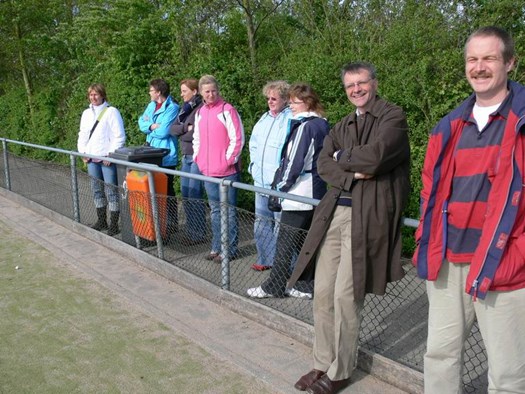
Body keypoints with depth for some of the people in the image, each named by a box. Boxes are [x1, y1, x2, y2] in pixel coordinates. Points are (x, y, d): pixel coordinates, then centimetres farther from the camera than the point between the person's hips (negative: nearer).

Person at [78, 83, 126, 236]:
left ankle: (114, 224, 0)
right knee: (97, 191, 12)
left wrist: (111, 154, -14)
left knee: (111, 192, -5)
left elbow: (119, 136, -9)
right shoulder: (86, 113, 15)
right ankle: (101, 221, 22)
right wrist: (83, 152, 7)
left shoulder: (111, 111, -5)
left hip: (107, 159, -7)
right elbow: (82, 135, 21)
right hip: (91, 159, 7)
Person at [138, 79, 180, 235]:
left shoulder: (172, 108, -16)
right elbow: (141, 121, 9)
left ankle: (171, 222, 11)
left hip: (166, 157, -8)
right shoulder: (152, 105, 12)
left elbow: (163, 132, -21)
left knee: (167, 190, 0)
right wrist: (151, 126, -12)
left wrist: (148, 128, -3)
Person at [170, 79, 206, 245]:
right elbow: (172, 129, 9)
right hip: (186, 156, 9)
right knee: (185, 194, 12)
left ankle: (198, 233, 6)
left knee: (194, 196, -5)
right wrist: (186, 128, -9)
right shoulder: (186, 108, 15)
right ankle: (190, 230, 22)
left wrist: (182, 133, -6)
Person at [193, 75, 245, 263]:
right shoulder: (200, 113, 12)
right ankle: (217, 247, 26)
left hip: (227, 171, -7)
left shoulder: (227, 110, -10)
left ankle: (230, 249, 10)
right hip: (207, 171, 7)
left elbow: (237, 139, -13)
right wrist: (198, 159, 11)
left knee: (228, 210, 1)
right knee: (215, 210, 15)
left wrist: (227, 161, -13)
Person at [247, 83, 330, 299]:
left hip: (299, 194, -9)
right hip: (317, 194, 9)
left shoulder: (304, 126, -14)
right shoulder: (323, 125, 13)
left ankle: (274, 286, 9)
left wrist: (280, 188, -8)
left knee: (285, 242, 0)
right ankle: (308, 285, 18)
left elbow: (294, 161, -16)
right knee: (308, 241, 13)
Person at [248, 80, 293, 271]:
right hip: (261, 181, 8)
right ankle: (266, 259, 27)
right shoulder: (265, 118, 15)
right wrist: (254, 164, 16)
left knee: (281, 222, -4)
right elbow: (253, 143, 27)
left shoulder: (291, 119, -10)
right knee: (262, 221, 15)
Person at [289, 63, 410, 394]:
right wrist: (352, 172, -9)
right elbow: (323, 164, 9)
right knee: (323, 291, 5)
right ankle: (323, 364, 22)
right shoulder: (343, 125, 21)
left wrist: (342, 157, 1)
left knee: (346, 295, -4)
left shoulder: (393, 116, -1)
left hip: (367, 215, -6)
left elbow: (375, 156, -17)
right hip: (335, 211, 6)